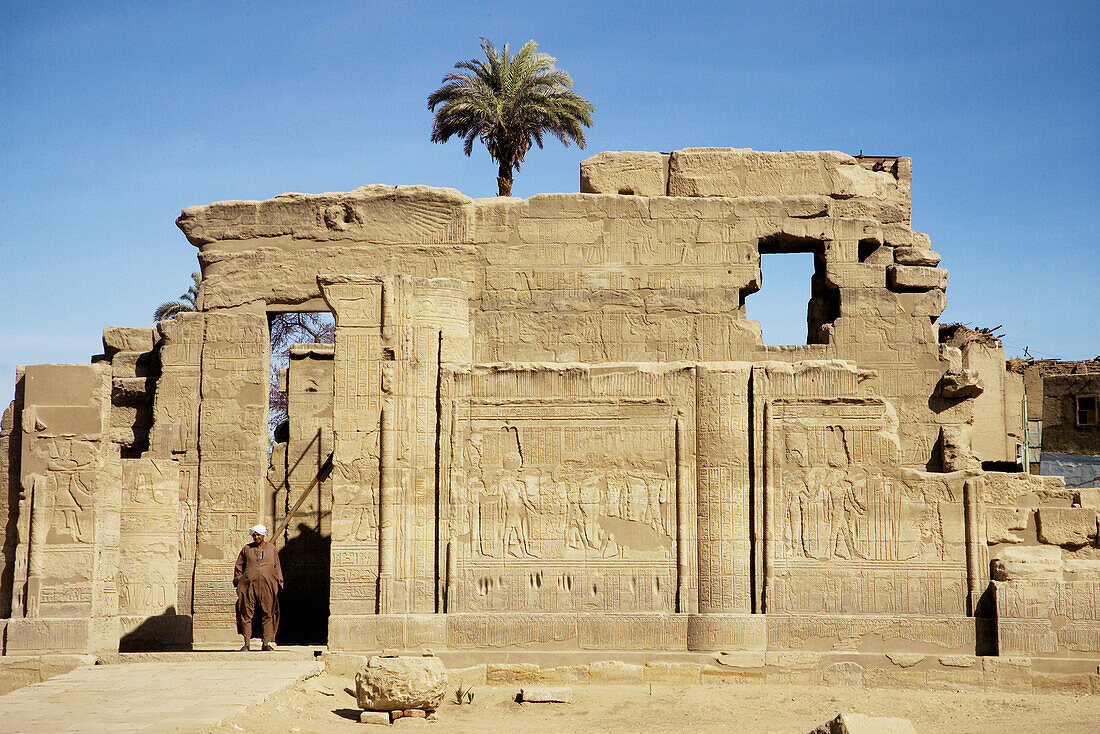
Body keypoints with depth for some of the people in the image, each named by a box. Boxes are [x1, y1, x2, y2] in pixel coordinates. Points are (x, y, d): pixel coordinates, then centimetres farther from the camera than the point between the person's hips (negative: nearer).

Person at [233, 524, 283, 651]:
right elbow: (238, 567, 16)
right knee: (246, 614, -4)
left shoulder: (271, 549, 16)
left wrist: (278, 584, 11)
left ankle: (267, 643, -2)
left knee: (267, 615, -4)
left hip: (267, 586, 0)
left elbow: (277, 568, 18)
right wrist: (238, 583, 7)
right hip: (248, 585, 0)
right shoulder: (246, 549, 13)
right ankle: (246, 643, 0)